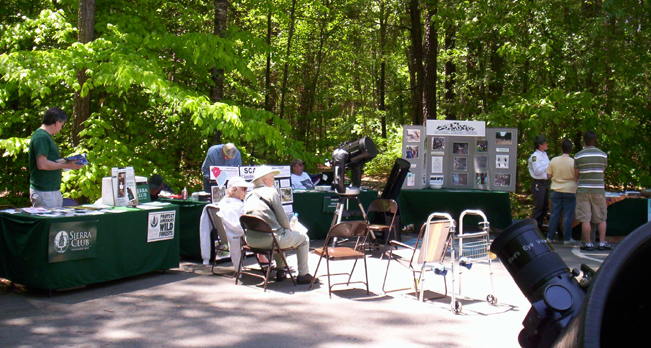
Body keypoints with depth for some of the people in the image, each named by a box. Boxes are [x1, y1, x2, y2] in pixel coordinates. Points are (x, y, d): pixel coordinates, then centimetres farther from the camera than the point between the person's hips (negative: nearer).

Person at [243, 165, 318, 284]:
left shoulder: (248, 196, 12)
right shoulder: (271, 192, -9)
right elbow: (282, 218, -9)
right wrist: (289, 229, 12)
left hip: (251, 241, 8)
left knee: (281, 235, 39)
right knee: (304, 239, 13)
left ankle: (280, 271, 41)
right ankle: (303, 275, 15)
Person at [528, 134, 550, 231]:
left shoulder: (545, 154, 16)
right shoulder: (535, 156, -12)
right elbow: (537, 171, -19)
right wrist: (548, 166, -15)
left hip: (545, 182, 9)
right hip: (538, 184, -9)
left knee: (544, 207, 11)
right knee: (538, 206, -9)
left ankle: (539, 227, 19)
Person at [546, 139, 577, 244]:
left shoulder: (553, 160, -4)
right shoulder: (573, 162, -11)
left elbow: (548, 175, 2)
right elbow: (577, 177, -8)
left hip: (556, 190, 3)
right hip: (570, 191, -3)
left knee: (554, 214, 10)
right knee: (568, 215, 3)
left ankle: (550, 237, 14)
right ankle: (567, 238, 7)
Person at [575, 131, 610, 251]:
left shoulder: (578, 156, -2)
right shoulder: (603, 155, 1)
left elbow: (576, 174, 4)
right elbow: (603, 171, 11)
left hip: (583, 190, -1)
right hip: (599, 189, 1)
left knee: (585, 219, 1)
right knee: (601, 219, 11)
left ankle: (588, 243, 3)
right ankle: (602, 242, 11)